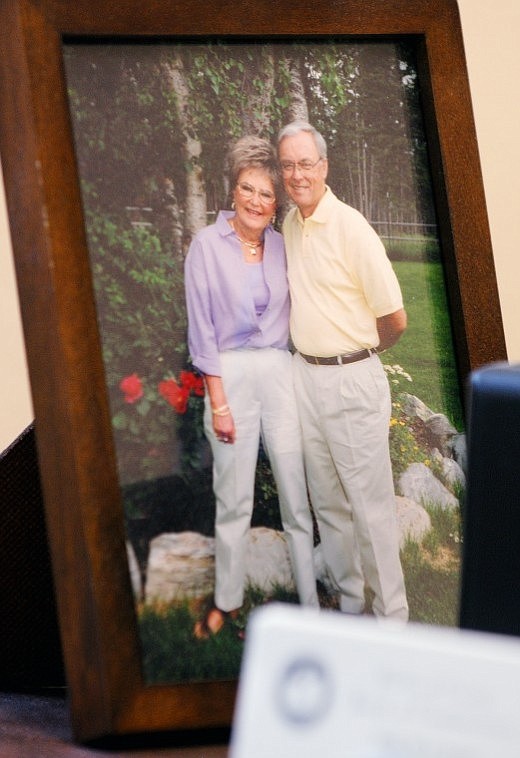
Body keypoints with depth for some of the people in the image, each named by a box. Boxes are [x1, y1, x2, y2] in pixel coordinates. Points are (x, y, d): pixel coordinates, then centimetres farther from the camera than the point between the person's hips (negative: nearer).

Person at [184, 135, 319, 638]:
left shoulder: (281, 246, 7)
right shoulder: (208, 245, -5)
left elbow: (293, 314, 13)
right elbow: (201, 327, -6)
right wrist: (218, 401, -9)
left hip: (280, 371, 3)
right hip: (230, 374, -3)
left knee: (298, 493, 3)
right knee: (234, 498, 5)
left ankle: (312, 601, 11)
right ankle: (228, 600, 20)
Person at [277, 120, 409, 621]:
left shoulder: (351, 228, -14)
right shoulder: (288, 226, 8)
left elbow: (395, 320, -11)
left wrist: (360, 351, 5)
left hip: (352, 378, -7)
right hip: (305, 374, 7)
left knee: (370, 502, -3)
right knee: (327, 500, 13)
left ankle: (391, 618, 6)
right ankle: (348, 604, 24)